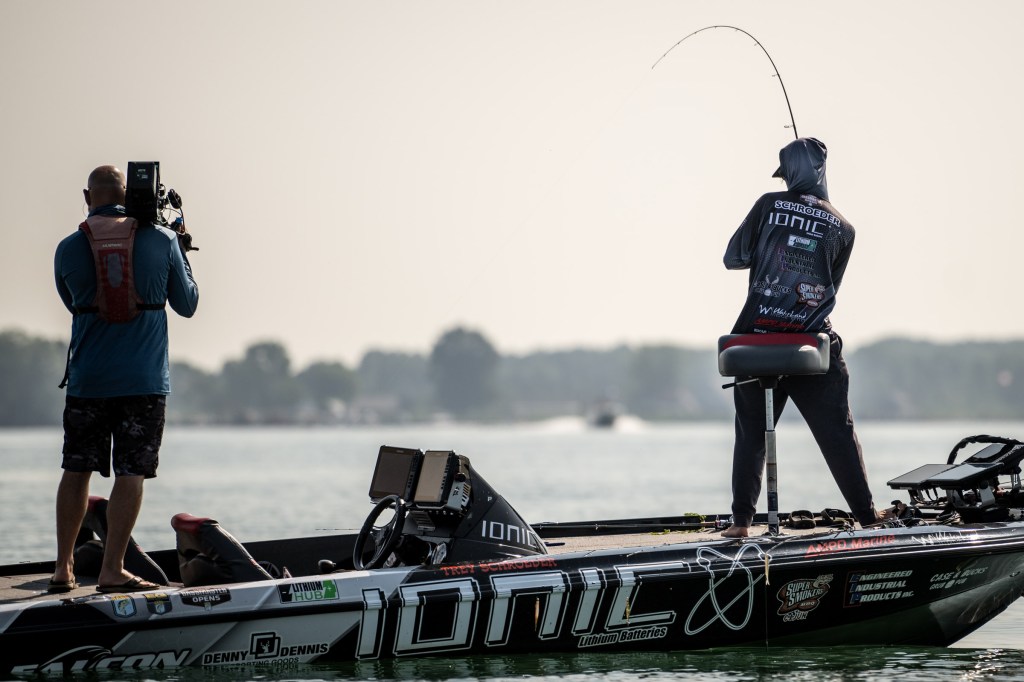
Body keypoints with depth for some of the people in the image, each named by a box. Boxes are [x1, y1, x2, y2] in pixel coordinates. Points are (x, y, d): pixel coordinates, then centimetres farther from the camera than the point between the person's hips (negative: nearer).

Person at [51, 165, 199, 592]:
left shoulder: (68, 249, 0)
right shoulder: (162, 241, -4)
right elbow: (187, 305, 7)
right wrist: (182, 255, 22)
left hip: (87, 380, 2)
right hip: (145, 380, -2)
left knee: (76, 471, 12)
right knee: (131, 473, 0)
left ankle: (63, 569, 15)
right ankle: (112, 571, -4)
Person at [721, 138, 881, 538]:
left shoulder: (769, 206, 0)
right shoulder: (843, 229, 5)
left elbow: (733, 258, 4)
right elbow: (829, 289, 11)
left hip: (757, 338, 0)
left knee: (750, 433, 10)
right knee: (839, 434, 7)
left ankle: (741, 520, 6)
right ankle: (867, 516, 6)